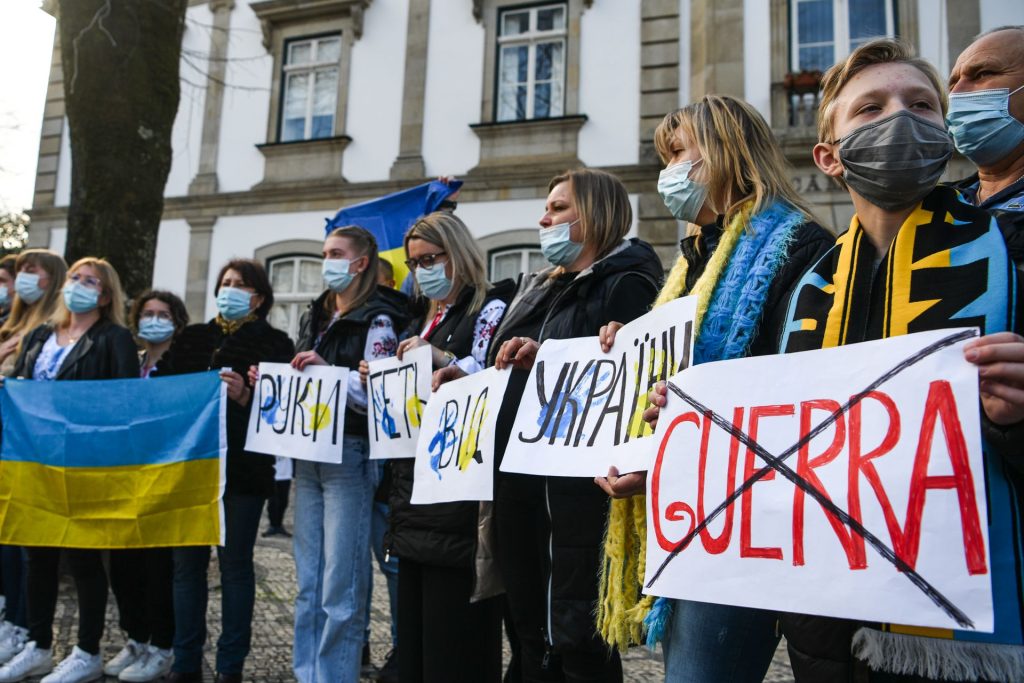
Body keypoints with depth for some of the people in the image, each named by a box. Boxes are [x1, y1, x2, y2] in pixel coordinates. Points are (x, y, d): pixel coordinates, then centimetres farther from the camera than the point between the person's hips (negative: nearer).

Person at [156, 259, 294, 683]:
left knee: (235, 562, 3)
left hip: (243, 467, -4)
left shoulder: (275, 343, 1)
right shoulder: (192, 337, 15)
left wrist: (245, 396, -24)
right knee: (187, 561, 7)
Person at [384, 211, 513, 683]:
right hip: (415, 472, 8)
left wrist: (438, 356, -23)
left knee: (455, 620, -4)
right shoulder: (426, 320, 21)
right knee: (415, 614, 12)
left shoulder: (489, 307, -3)